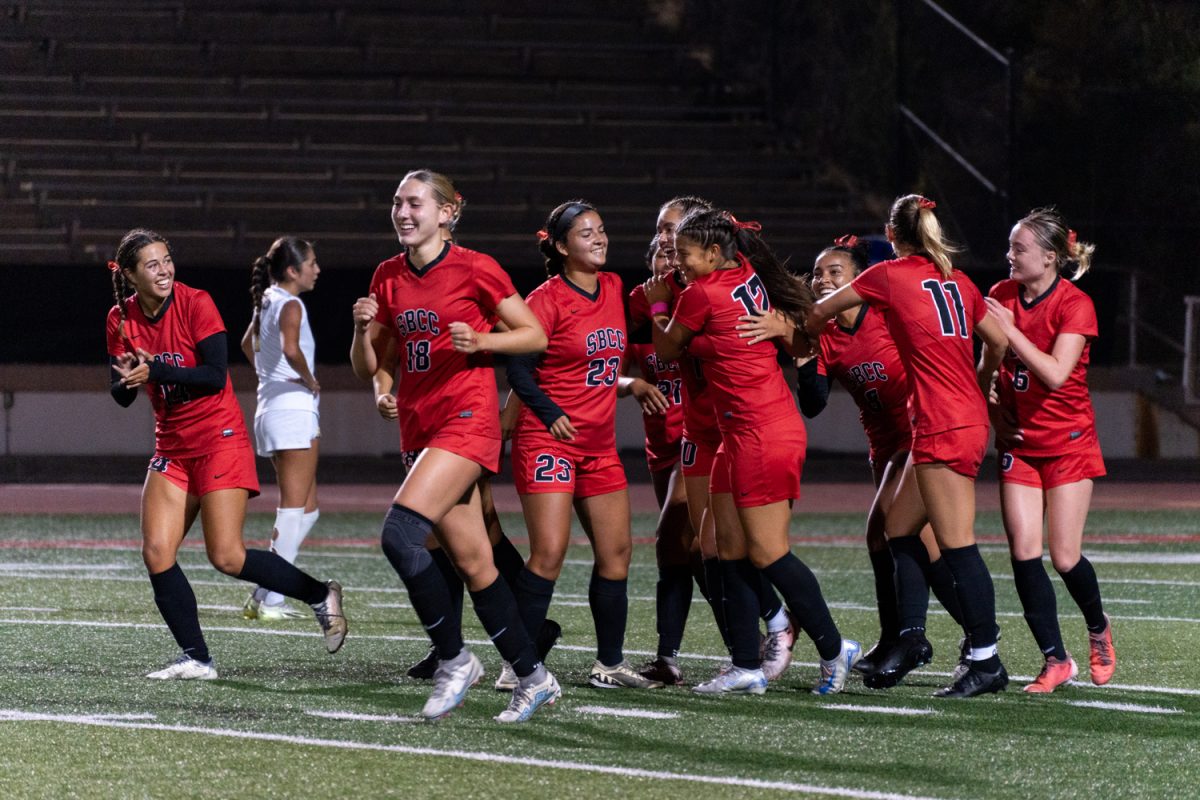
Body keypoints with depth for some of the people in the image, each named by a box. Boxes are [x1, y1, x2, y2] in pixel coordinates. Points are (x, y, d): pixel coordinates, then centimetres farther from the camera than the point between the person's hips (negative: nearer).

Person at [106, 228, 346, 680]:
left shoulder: (195, 304, -13)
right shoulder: (121, 320, 3)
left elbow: (215, 376, -19)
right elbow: (121, 394, 5)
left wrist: (155, 372, -27)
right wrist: (126, 378, -18)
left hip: (219, 440, -6)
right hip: (172, 447, 6)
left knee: (227, 556, -11)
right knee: (156, 553, -7)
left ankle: (321, 596, 8)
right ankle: (196, 659, 1)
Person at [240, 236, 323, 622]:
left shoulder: (267, 303, 15)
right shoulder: (291, 306, -12)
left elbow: (248, 344, 33)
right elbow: (290, 349, -31)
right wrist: (310, 381, -15)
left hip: (270, 410, 10)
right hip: (294, 412, -10)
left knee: (307, 510, 14)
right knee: (293, 510, -6)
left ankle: (262, 597, 10)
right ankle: (270, 600, -8)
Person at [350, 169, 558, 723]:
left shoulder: (474, 270, -7)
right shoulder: (388, 277, 10)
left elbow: (536, 335, -2)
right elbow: (366, 369, 13)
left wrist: (481, 340, -17)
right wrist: (363, 329, -7)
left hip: (467, 421, -7)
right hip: (419, 425, 7)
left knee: (400, 533, -22)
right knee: (472, 563, 7)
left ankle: (455, 660, -9)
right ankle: (533, 677, 17)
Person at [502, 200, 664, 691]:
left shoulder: (613, 289, 10)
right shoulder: (547, 299, -10)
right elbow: (518, 369, -11)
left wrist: (632, 381, 15)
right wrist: (551, 414, -21)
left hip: (600, 443, 7)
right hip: (549, 441, -7)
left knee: (616, 552, 6)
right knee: (549, 554, -14)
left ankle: (610, 664, 16)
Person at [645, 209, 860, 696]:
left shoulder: (702, 295, -14)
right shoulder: (749, 278, 7)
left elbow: (666, 350, 1)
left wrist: (658, 306, 19)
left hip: (759, 433, -9)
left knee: (767, 553, -4)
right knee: (731, 550, 8)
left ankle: (833, 649, 5)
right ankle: (747, 668, 10)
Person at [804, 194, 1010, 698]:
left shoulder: (891, 275, -3)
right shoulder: (956, 280, 14)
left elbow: (822, 311, 11)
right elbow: (998, 342, 19)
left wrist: (804, 337, 33)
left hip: (942, 427, -8)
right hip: (969, 419, 8)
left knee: (957, 545, -7)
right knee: (900, 530, 16)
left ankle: (986, 661, -8)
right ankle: (912, 639, 15)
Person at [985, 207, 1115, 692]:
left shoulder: (1075, 305, -14)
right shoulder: (1001, 296, 2)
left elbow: (1055, 374, -25)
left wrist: (1010, 329, -25)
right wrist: (994, 407, 0)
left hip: (1067, 442, -4)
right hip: (1019, 443, 4)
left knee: (1065, 557, -5)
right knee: (1024, 552, -9)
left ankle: (1098, 629, 26)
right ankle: (1056, 661, -2)